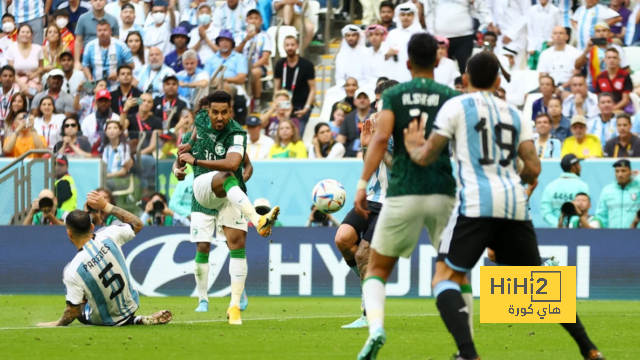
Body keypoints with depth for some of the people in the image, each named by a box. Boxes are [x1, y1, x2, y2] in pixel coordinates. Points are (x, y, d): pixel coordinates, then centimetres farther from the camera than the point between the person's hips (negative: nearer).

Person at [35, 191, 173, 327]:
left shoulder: (73, 271, -29)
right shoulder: (108, 235, -20)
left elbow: (74, 311, -23)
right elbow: (137, 224, 1)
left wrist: (58, 324, -5)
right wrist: (105, 206, 1)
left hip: (104, 320, -5)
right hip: (131, 306, 5)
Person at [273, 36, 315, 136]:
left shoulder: (307, 65, -4)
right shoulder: (280, 65, 5)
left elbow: (312, 89, -3)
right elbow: (277, 89, 10)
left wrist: (306, 108, -14)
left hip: (302, 107, -3)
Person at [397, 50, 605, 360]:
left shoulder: (455, 106, 6)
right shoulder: (516, 115, 18)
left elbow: (427, 157, 6)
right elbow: (533, 169, 10)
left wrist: (413, 147, 28)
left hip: (476, 202, -5)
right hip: (516, 206, 5)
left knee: (445, 277, -1)